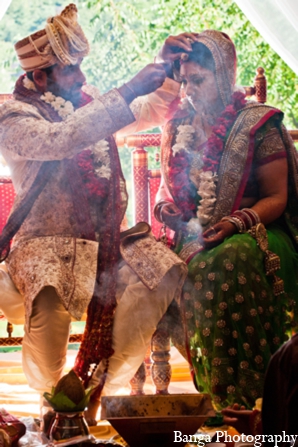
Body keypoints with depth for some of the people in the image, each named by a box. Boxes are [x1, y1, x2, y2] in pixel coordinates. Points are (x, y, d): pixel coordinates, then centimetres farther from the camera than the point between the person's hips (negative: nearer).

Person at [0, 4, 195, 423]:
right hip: (48, 243, -6)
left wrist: (168, 67, 7)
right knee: (51, 301, -36)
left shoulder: (88, 103, 16)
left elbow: (155, 110, 26)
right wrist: (129, 91, -24)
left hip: (109, 241, 7)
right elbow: (58, 141, -23)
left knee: (167, 273, -17)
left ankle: (90, 395, -7)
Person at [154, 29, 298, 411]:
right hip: (193, 235, 4)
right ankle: (215, 390, -25)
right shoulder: (178, 127, 13)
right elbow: (165, 188, 23)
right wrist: (165, 208, -2)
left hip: (251, 231, -4)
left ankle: (245, 396, -34)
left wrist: (236, 222, -20)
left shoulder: (259, 125, -2)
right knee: (195, 264, -32)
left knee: (233, 259, -38)